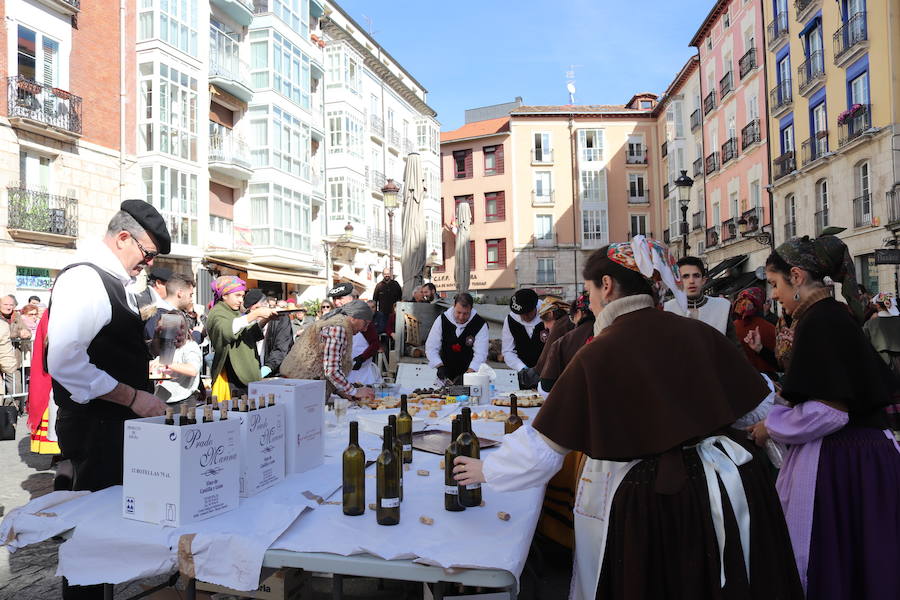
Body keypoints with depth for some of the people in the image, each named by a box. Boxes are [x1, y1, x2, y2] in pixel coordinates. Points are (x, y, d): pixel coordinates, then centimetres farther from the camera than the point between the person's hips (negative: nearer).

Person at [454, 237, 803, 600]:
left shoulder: (598, 354, -15)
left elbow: (542, 449, -11)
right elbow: (757, 405, 7)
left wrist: (485, 471, 4)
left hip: (646, 503, -4)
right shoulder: (698, 332, -4)